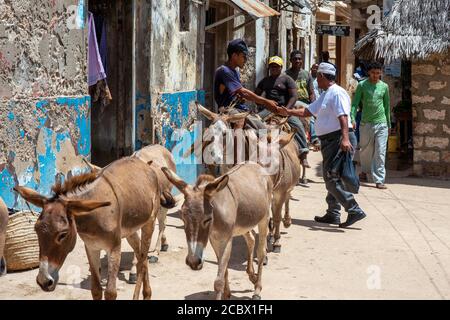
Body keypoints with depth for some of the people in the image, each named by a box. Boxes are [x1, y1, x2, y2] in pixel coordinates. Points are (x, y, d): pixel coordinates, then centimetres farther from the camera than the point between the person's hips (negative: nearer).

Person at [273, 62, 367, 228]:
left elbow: (343, 117, -23)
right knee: (330, 177, 13)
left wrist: (345, 138, -33)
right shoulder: (325, 95, 21)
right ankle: (333, 214, 20)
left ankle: (354, 210, -14)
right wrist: (288, 112, 21)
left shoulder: (337, 93, -12)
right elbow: (308, 111, 27)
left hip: (338, 139, -11)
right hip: (329, 141, 11)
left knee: (331, 178, -14)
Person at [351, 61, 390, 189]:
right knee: (365, 150, 12)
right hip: (366, 123, -1)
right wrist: (352, 118, -18)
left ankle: (379, 180, -6)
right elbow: (355, 103, -4)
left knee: (380, 152, -6)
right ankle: (365, 171, 37)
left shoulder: (384, 86, 7)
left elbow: (387, 106, 15)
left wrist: (389, 124, 16)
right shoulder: (362, 85, 0)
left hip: (381, 123, 1)